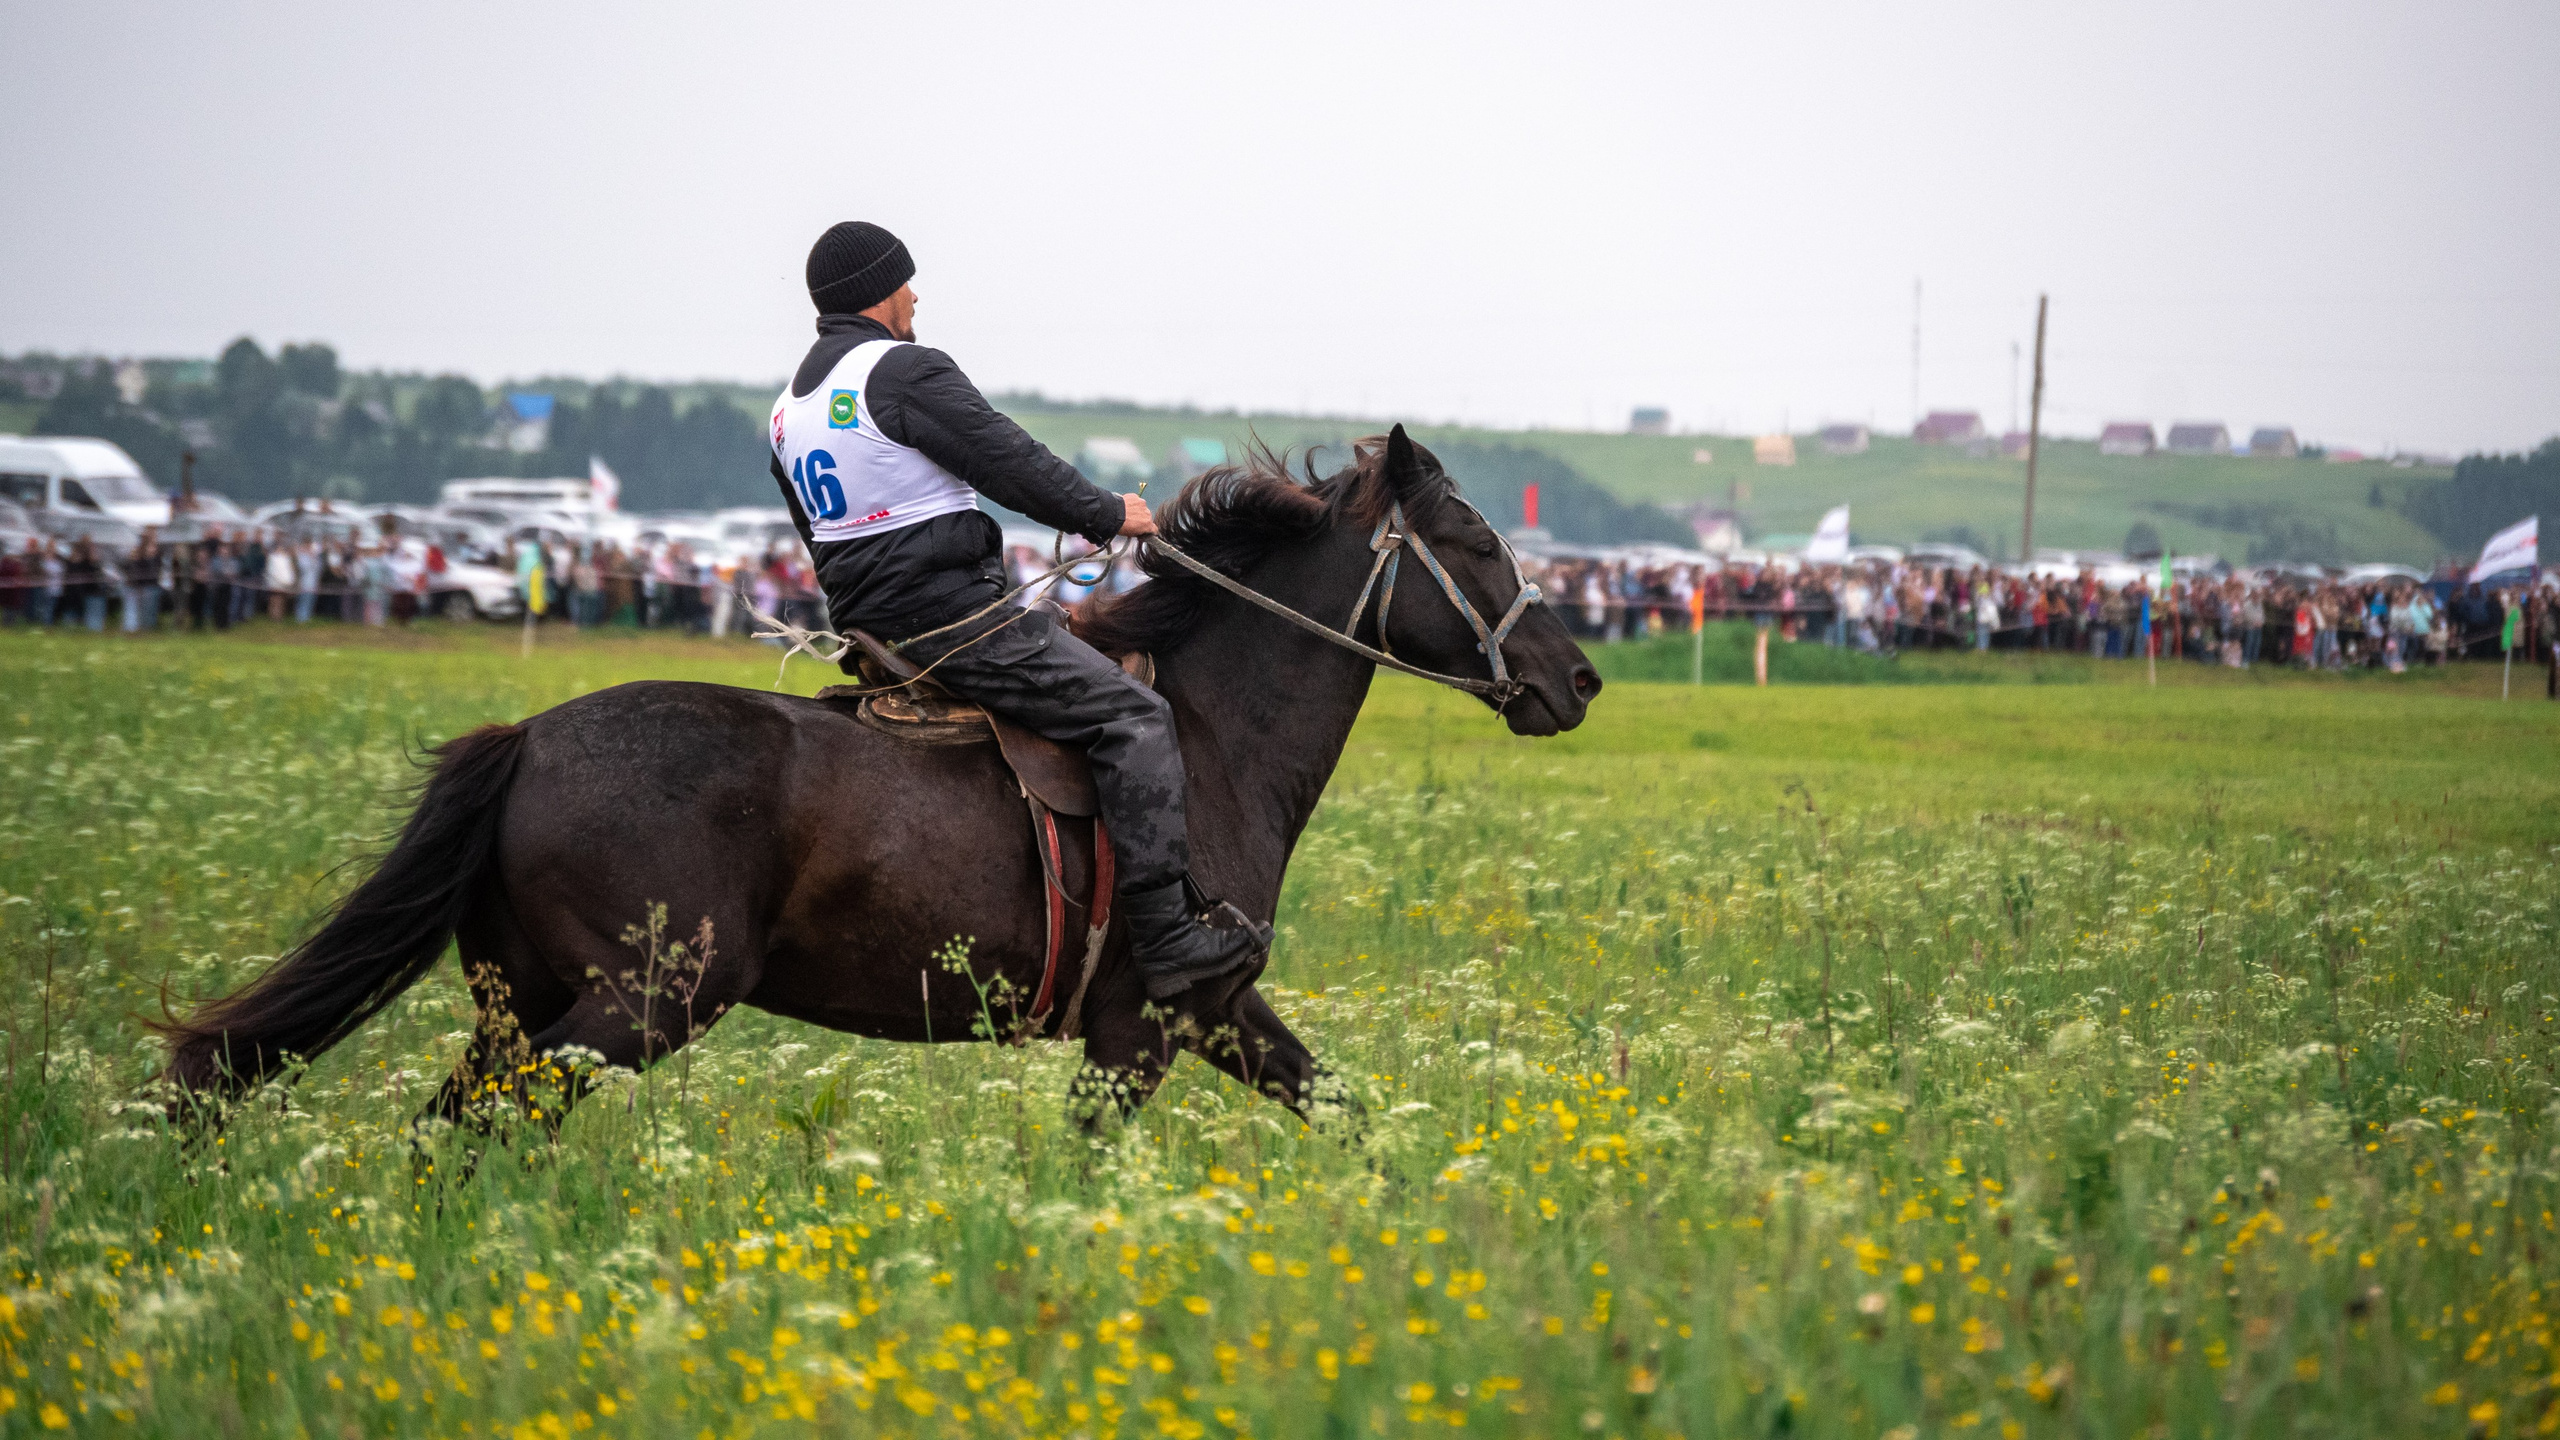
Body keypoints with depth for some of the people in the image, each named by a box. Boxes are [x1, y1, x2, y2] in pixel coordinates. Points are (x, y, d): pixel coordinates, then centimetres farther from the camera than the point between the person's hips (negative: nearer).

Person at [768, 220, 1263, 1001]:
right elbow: (1011, 463, -12)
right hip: (954, 616, -10)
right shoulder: (905, 371, -13)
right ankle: (1165, 935, -16)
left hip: (866, 625, 10)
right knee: (1134, 718, -8)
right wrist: (1106, 514, 1)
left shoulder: (789, 409, 15)